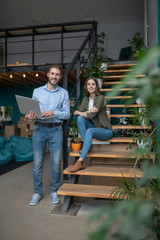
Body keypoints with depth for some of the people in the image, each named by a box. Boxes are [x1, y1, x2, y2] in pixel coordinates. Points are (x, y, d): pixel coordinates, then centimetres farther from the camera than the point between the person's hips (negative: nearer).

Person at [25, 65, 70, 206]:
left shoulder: (63, 93, 9)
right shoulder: (37, 91, 11)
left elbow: (67, 114, 1)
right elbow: (32, 111, 7)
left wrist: (53, 112, -16)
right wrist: (31, 116, -16)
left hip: (56, 130, 0)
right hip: (39, 129, 1)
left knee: (56, 163, 1)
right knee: (37, 162, 2)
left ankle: (54, 191, 20)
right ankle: (37, 192, 17)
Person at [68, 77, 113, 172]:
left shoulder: (100, 98, -12)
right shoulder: (86, 99, 8)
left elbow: (91, 115, -21)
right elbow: (77, 112, -2)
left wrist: (79, 112, -7)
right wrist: (88, 112, -20)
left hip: (105, 130, -6)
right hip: (93, 127, 6)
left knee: (90, 131, -35)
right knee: (80, 118, -18)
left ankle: (80, 162, -36)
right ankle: (86, 146, -17)